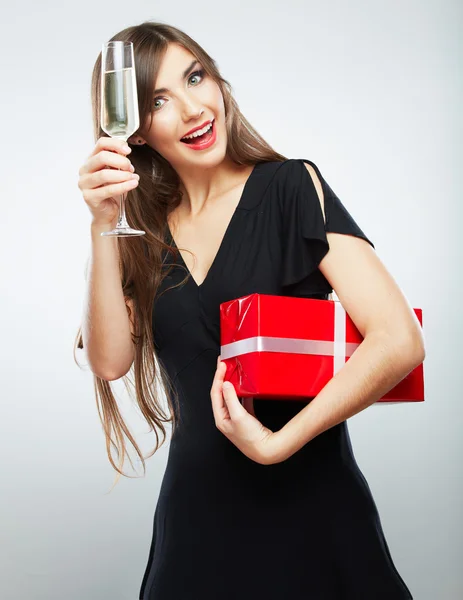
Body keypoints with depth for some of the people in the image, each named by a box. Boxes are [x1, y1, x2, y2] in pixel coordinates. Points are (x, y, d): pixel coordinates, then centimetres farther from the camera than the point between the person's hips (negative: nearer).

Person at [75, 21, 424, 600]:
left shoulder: (292, 187, -7)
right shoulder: (144, 230, 4)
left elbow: (398, 341, -15)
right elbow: (111, 361, -10)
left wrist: (277, 442, -17)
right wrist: (104, 225, -17)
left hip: (312, 506, -2)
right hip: (195, 514, 3)